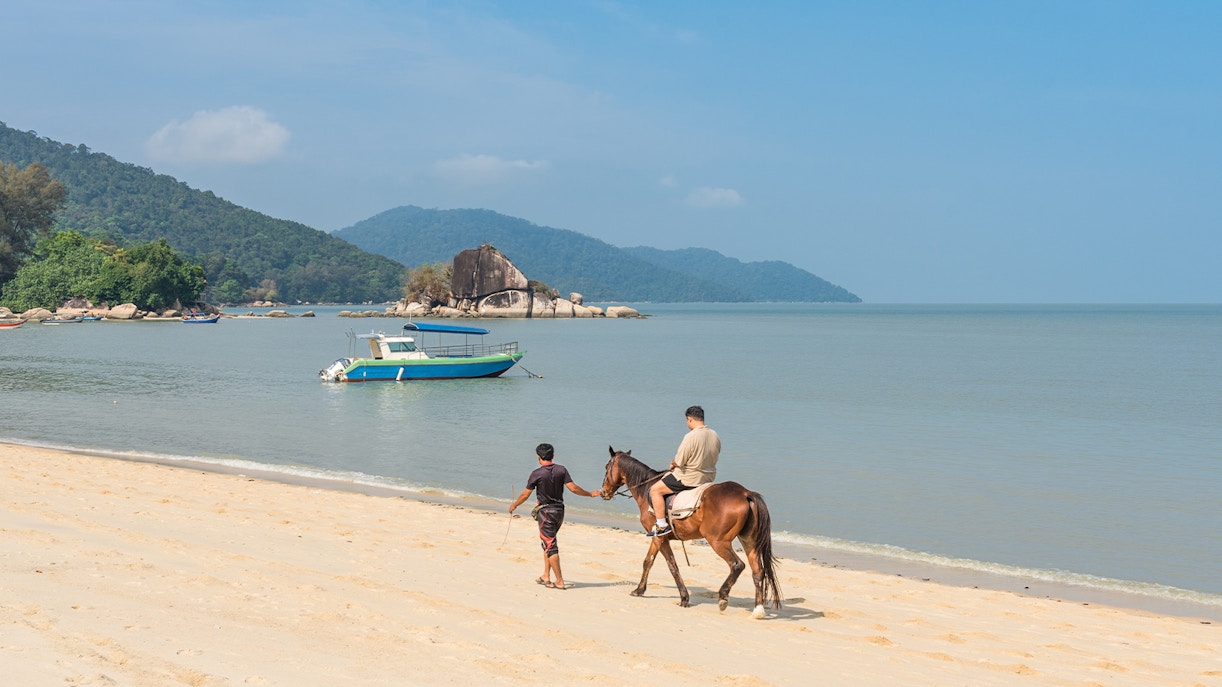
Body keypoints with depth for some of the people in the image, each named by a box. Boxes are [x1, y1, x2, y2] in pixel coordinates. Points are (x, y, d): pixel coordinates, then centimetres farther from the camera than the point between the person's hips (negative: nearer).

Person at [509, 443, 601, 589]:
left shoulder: (537, 473, -12)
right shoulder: (561, 470, -1)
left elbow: (525, 494, -5)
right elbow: (573, 488, -6)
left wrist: (514, 505, 12)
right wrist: (591, 494, 7)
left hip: (545, 511, -6)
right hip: (559, 510, 6)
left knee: (550, 546, -2)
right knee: (549, 542, 19)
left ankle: (560, 581, -3)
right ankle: (546, 576, 21)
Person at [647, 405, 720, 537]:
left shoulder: (690, 437, -24)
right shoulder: (715, 436, 1)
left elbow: (679, 462, -20)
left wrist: (672, 464, 4)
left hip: (690, 479, -9)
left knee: (655, 490, 1)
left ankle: (662, 525, -4)